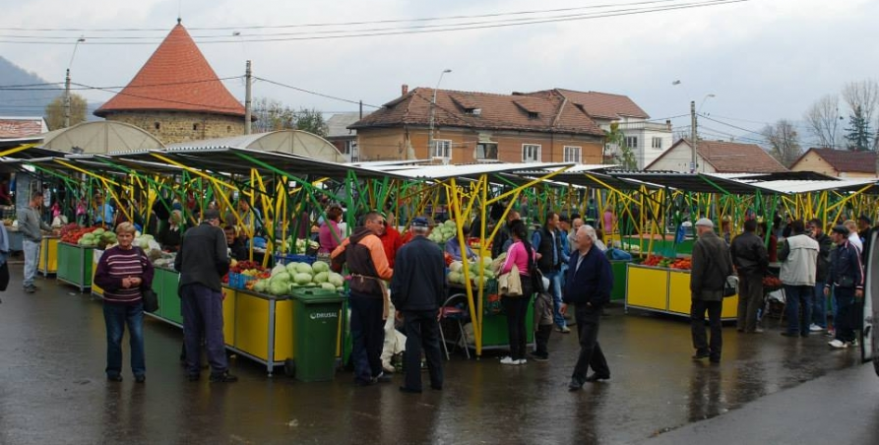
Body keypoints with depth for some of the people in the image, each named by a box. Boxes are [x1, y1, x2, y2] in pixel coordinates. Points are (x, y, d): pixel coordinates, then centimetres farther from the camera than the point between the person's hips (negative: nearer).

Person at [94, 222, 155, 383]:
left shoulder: (139, 253, 0)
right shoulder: (108, 254, -9)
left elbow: (149, 271, 9)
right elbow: (99, 278, -10)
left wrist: (140, 280, -11)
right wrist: (119, 282, -21)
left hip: (135, 303, 2)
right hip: (113, 303, -2)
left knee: (137, 336, -1)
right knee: (114, 338, 9)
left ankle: (139, 371, 10)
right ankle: (113, 371, 24)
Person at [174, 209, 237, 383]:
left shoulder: (188, 233, 18)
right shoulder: (216, 232, 4)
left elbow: (177, 263, 18)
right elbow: (222, 259, -8)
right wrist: (220, 273, 10)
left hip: (186, 283, 5)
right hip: (207, 283, -5)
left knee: (191, 328, 10)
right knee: (214, 328, -3)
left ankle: (192, 370, 14)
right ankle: (219, 370, -5)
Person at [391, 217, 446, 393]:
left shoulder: (404, 250, -10)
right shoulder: (437, 250, 1)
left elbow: (398, 280, -9)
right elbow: (442, 280, 7)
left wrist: (398, 305, 0)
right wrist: (439, 303, 15)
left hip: (411, 304, -3)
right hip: (431, 304, 3)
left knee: (413, 343, 1)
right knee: (432, 342, 14)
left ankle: (413, 383, 3)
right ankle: (437, 381, 19)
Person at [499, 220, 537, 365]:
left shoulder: (514, 246, -11)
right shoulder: (531, 248, 12)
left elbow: (507, 267, -19)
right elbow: (532, 267, 13)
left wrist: (499, 271, -1)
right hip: (528, 284, 7)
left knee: (512, 322, 0)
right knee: (521, 322, 13)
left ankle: (514, 356, 2)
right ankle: (522, 355, 16)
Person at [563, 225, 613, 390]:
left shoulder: (599, 258, -17)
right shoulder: (575, 256, 8)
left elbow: (606, 284, -20)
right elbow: (569, 279, 17)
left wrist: (594, 302, -17)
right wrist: (566, 300, 15)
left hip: (591, 308, -9)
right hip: (578, 306, 9)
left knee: (586, 344, -4)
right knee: (589, 342, 18)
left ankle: (578, 377, 0)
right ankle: (602, 370, 32)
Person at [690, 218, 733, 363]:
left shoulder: (700, 244, -14)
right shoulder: (723, 244, 9)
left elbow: (697, 270, -18)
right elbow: (730, 268, 13)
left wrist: (694, 289, -13)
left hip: (704, 290, -6)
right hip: (718, 291, 6)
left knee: (697, 318, 7)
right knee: (715, 322, 9)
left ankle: (702, 348, -1)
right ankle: (715, 354, 11)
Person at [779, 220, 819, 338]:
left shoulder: (790, 241, -10)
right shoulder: (814, 243, 9)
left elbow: (781, 256, -10)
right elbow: (817, 260, 14)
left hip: (792, 278, -5)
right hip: (809, 278, 5)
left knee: (793, 303, 0)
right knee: (806, 304, 8)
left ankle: (793, 329, 1)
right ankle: (805, 330, 11)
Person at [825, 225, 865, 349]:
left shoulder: (852, 249, -11)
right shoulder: (835, 251, 13)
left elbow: (859, 269, -13)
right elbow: (832, 269, 20)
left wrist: (859, 287, -16)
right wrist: (828, 285, 16)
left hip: (848, 287, -7)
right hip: (838, 287, 7)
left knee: (842, 313, -10)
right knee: (846, 313, 11)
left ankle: (841, 338, -8)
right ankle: (850, 338, 17)